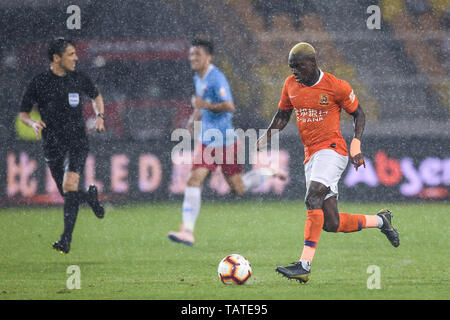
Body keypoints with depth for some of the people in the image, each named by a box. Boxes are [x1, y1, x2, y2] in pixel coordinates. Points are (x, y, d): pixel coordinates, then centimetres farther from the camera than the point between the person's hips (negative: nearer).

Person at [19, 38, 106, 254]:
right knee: (68, 195, 7)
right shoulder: (39, 83, -3)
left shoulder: (79, 79, 4)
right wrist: (33, 123, -17)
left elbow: (96, 96, 25)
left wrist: (100, 116, 7)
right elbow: (23, 113, 5)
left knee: (69, 184, -21)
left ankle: (66, 238, -21)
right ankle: (90, 196, 43)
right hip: (53, 145, 1)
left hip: (77, 141, -1)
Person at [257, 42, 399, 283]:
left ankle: (304, 265, -32)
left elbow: (358, 114, 5)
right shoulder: (291, 85, 8)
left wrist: (356, 144, -8)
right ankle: (380, 221, 28)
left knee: (313, 197, -27)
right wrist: (266, 137, 4)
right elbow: (282, 116, 21)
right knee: (331, 224, 2)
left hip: (332, 149, -6)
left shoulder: (336, 87, -7)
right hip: (311, 155, 6)